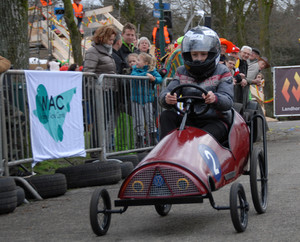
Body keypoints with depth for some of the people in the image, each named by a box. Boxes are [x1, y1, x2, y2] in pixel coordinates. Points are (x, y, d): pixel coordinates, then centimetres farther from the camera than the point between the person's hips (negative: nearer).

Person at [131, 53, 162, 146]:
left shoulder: (152, 70, 2)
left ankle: (153, 140, 11)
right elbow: (134, 76, -15)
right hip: (136, 100, 1)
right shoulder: (135, 69, 4)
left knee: (150, 120, 2)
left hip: (148, 99, -1)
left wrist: (154, 79, -26)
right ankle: (140, 141, 13)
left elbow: (160, 78, -6)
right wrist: (145, 74, -23)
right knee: (138, 122, 4)